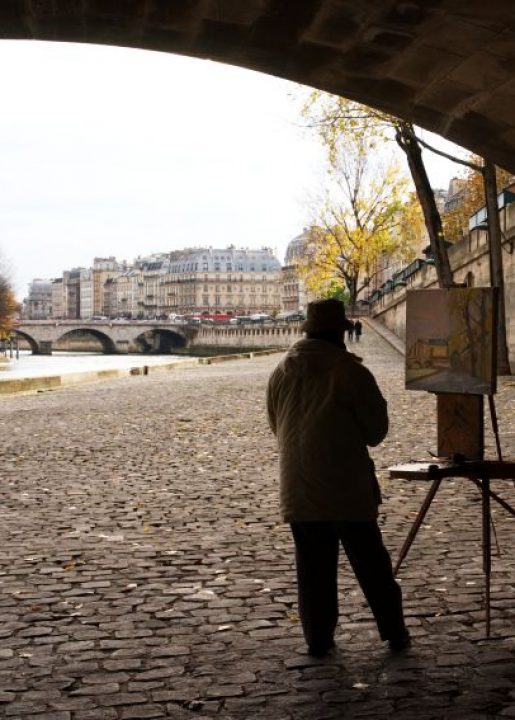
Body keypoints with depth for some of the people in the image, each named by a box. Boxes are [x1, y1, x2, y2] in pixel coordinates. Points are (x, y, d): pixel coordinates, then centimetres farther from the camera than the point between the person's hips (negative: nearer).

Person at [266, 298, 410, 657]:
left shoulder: (280, 373, 3)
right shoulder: (351, 372, -13)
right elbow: (377, 429, -6)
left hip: (298, 490, 4)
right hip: (347, 489, -4)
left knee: (313, 567, 11)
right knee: (371, 565, 8)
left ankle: (318, 639, 14)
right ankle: (395, 633, 17)